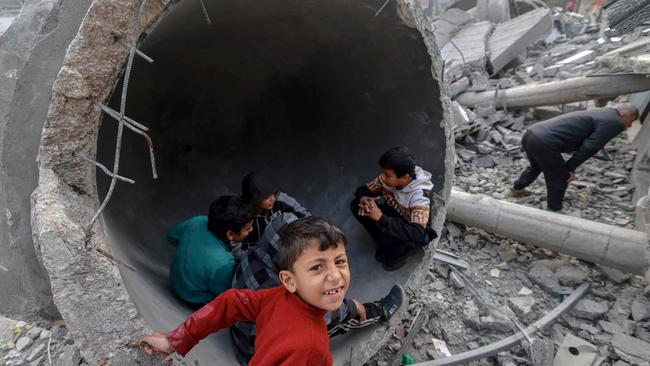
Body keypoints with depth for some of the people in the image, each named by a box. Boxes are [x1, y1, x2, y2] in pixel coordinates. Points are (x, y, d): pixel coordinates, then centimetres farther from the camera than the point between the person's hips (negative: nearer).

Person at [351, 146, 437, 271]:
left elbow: (415, 235, -45)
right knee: (356, 205, -15)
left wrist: (381, 218, -46)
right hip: (393, 216, 6)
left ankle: (400, 252, -1)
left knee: (390, 239, -39)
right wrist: (364, 199, -29)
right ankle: (384, 243, 3)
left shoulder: (419, 195, -36)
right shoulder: (387, 178, -19)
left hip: (414, 232, -5)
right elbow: (363, 190, -4)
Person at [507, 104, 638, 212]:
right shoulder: (613, 122, -1)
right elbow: (590, 147, -8)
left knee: (536, 166, 35)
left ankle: (516, 189, 53)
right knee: (560, 178, 11)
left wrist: (569, 167, 22)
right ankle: (553, 212, 24)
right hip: (544, 143, -9)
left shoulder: (598, 113, 27)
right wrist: (570, 167, 3)